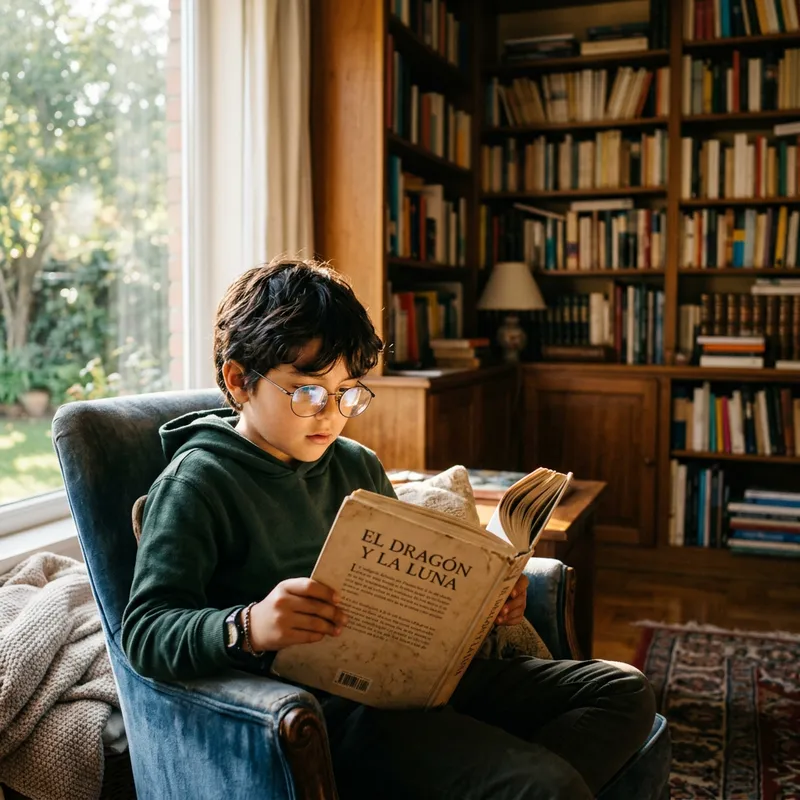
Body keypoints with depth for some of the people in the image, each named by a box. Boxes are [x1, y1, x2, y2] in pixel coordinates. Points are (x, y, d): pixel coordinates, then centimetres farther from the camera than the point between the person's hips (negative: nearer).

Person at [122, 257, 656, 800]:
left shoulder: (360, 466, 18)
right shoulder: (198, 483, -5)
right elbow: (144, 632, -12)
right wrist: (248, 627, -32)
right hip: (329, 709, -9)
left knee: (625, 690, 0)